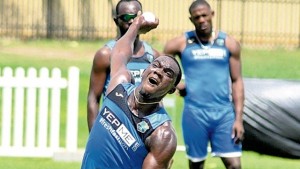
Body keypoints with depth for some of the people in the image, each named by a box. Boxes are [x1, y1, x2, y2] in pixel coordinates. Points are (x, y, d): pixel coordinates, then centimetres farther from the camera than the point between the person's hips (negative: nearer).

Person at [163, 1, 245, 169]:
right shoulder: (181, 44, 0)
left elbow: (237, 81, 4)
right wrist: (175, 84, 0)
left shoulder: (229, 44, 3)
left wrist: (239, 118, -2)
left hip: (224, 113, 1)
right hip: (194, 113, 0)